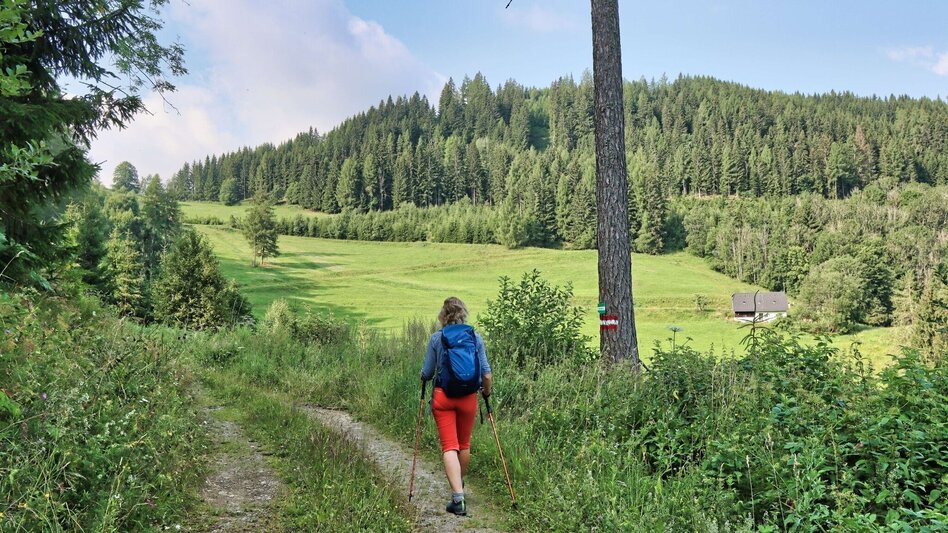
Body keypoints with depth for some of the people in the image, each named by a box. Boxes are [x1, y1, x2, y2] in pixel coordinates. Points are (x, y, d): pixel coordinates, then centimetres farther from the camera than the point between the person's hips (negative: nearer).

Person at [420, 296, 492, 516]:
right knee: (464, 444, 20)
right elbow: (486, 373, 0)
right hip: (468, 397, 2)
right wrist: (487, 391, 19)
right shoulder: (476, 338, 0)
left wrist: (424, 379, 25)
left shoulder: (436, 338, -4)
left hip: (443, 396, -2)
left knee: (449, 447, -2)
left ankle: (458, 497, -13)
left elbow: (426, 373, 2)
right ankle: (460, 484, 40)